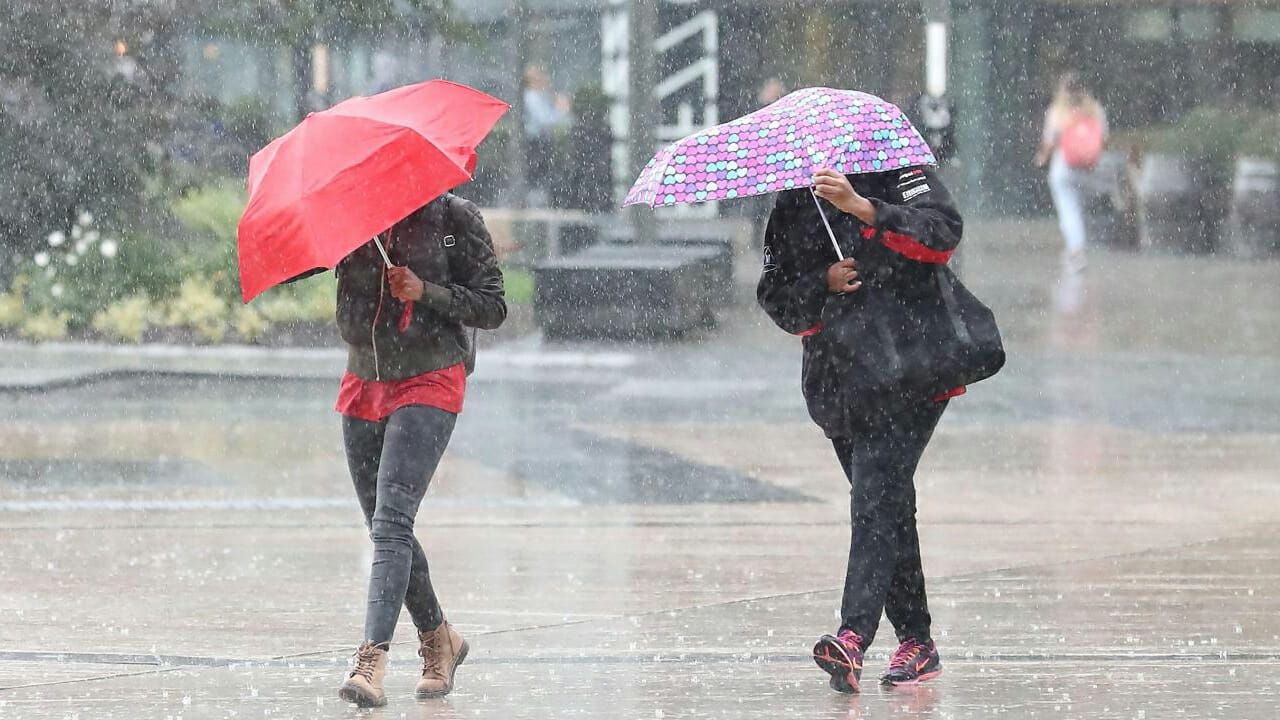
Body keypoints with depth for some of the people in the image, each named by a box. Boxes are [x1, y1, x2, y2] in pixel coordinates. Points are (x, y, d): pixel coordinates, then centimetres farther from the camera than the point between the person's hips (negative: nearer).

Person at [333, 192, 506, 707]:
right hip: (364, 386, 5)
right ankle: (437, 638, 31)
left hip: (429, 384, -5)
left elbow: (492, 308, -4)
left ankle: (373, 659, -27)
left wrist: (426, 292, -18)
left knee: (391, 520, -19)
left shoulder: (453, 218, -5)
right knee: (386, 528, 11)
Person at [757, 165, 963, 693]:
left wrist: (864, 208, -31)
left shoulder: (901, 175, -2)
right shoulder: (790, 208, 11)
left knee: (875, 498, -19)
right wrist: (824, 283, -13)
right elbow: (775, 297, 7)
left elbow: (944, 231, -21)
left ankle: (853, 637, -31)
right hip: (835, 381, 6)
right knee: (889, 509, 11)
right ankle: (916, 643, 18)